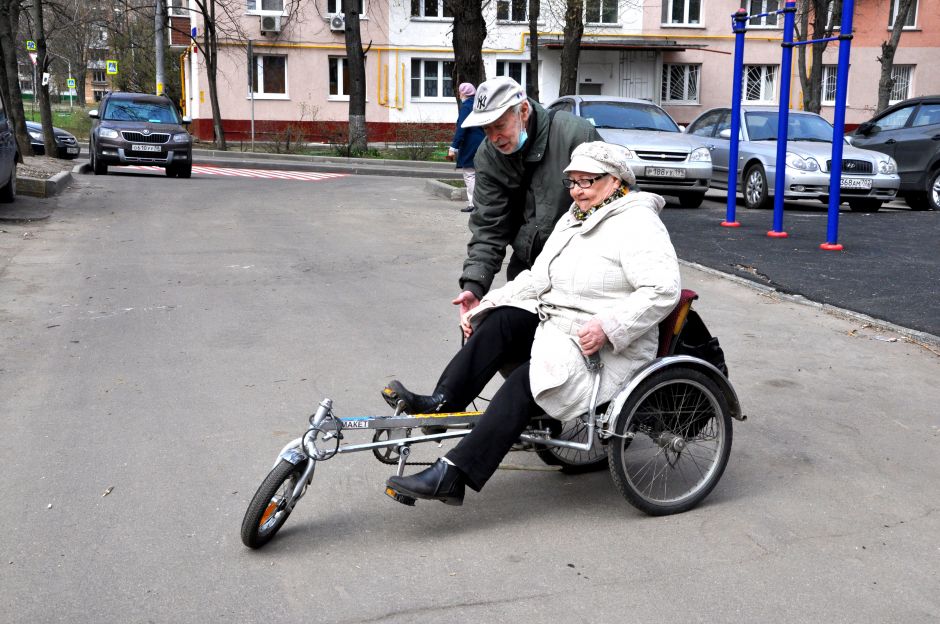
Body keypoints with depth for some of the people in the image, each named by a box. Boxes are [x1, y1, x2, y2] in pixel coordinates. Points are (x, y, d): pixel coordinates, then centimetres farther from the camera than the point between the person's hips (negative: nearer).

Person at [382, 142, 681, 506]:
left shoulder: (637, 225, -11)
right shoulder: (573, 220, 17)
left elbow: (664, 289, -22)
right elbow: (538, 278, 15)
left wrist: (607, 326, -28)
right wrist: (485, 304, 3)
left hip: (609, 351, -8)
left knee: (524, 384, -28)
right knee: (502, 320, -19)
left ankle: (452, 475, -31)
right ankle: (441, 402, -24)